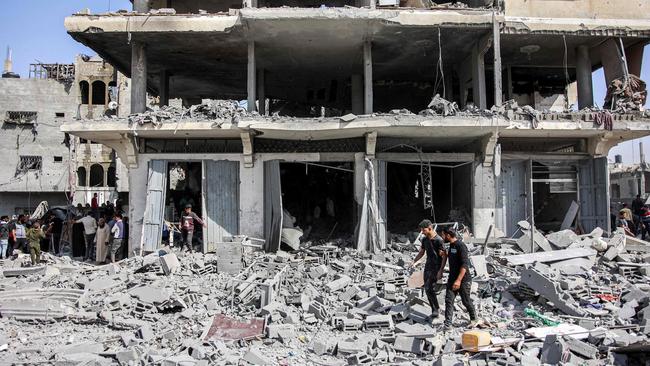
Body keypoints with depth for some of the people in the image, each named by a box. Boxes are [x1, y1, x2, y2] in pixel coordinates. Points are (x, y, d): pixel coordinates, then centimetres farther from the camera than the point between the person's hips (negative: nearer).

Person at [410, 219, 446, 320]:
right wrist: (414, 261, 5)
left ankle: (436, 309, 4)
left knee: (429, 289, -14)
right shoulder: (424, 240, 8)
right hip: (428, 266, 8)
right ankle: (434, 311, 17)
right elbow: (421, 252, 20)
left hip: (436, 268, -8)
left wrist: (441, 270, -18)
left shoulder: (438, 240, -14)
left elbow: (444, 256, -13)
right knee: (427, 290, 7)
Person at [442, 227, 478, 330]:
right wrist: (445, 255, 10)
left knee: (466, 301, 8)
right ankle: (447, 324, -3)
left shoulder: (461, 246, -19)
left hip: (463, 279, -8)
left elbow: (465, 264, -24)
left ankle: (474, 320, 31)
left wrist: (459, 280, -28)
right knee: (448, 300, -2)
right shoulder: (451, 245, 9)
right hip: (452, 278, 8)